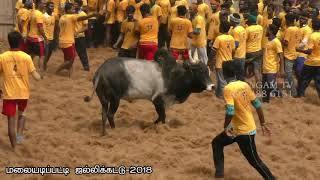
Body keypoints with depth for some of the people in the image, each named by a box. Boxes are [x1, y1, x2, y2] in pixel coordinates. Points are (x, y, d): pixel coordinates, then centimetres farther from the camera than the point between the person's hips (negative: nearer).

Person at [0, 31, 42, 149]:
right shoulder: (26, 57, -8)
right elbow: (36, 77, -8)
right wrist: (39, 76, 14)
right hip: (23, 92, 1)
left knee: (11, 120, 6)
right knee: (21, 114, 28)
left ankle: (14, 148, 8)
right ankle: (19, 134, 8)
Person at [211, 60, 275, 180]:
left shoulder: (228, 89, -19)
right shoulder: (245, 85, 2)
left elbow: (230, 111, -28)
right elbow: (257, 105, 6)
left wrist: (225, 127, -11)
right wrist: (263, 124, 15)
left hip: (244, 131, -8)